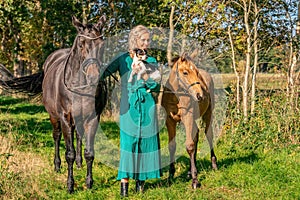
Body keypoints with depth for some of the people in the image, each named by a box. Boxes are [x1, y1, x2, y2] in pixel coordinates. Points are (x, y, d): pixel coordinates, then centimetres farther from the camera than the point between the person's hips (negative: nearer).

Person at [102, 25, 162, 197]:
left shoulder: (152, 61, 9)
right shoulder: (123, 59, 3)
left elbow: (157, 87, 2)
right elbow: (104, 73, -5)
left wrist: (143, 73, -11)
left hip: (147, 107, 2)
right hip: (128, 106, -2)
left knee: (146, 141, 4)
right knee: (127, 141, -6)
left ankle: (141, 179, 16)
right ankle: (124, 181, -4)